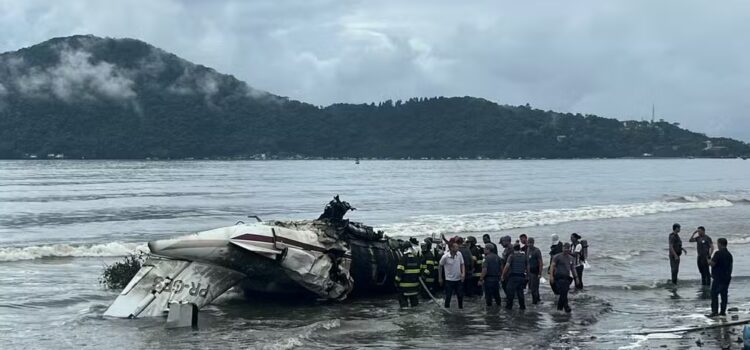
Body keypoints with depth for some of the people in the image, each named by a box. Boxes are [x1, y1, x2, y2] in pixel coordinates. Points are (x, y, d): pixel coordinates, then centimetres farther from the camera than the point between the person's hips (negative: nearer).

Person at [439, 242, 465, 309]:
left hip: (458, 279, 4)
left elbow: (462, 264, 5)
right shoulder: (445, 257, -18)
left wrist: (463, 273, -12)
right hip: (449, 280, -4)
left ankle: (461, 308, 27)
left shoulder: (459, 254, -8)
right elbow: (440, 266, -2)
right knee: (448, 297, 2)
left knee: (460, 296, 10)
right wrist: (440, 278, 5)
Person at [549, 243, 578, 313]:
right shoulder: (558, 257, -2)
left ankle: (559, 308, 16)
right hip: (559, 278, -6)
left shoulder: (571, 258, 16)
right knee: (563, 294, -12)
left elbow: (573, 268, 23)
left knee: (563, 294, 6)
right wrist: (551, 276, -16)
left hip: (567, 278, 6)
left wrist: (576, 277, 17)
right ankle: (567, 309, -8)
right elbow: (552, 266, -6)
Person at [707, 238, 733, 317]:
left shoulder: (718, 253, -15)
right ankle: (723, 311, 12)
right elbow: (730, 265, 19)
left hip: (718, 278, -8)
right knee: (724, 294, 11)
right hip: (727, 277, 8)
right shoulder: (729, 254, 12)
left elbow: (712, 264, -19)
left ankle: (714, 311, -11)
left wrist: (709, 261, 2)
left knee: (714, 294, -5)